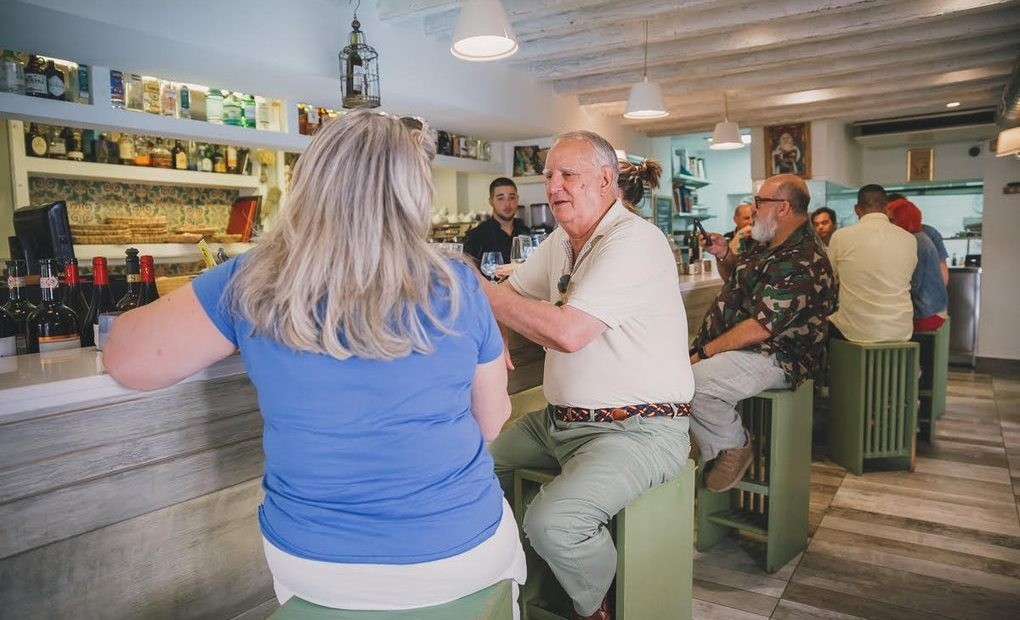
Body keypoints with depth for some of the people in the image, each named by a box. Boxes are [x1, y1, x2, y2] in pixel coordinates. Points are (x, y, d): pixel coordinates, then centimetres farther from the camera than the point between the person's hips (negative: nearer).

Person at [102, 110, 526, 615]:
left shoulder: (253, 282, -15)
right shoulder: (456, 287, -14)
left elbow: (125, 359, -4)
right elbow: (491, 423, -3)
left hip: (309, 565, 1)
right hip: (456, 558, 0)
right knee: (502, 536, 34)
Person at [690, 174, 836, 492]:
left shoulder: (801, 264, -20)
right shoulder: (767, 245, 12)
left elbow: (758, 328, -24)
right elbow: (736, 282, 30)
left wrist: (705, 352, -19)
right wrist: (724, 256, 9)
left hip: (774, 357, -10)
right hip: (733, 346, 10)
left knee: (692, 382, -31)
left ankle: (735, 445, -5)